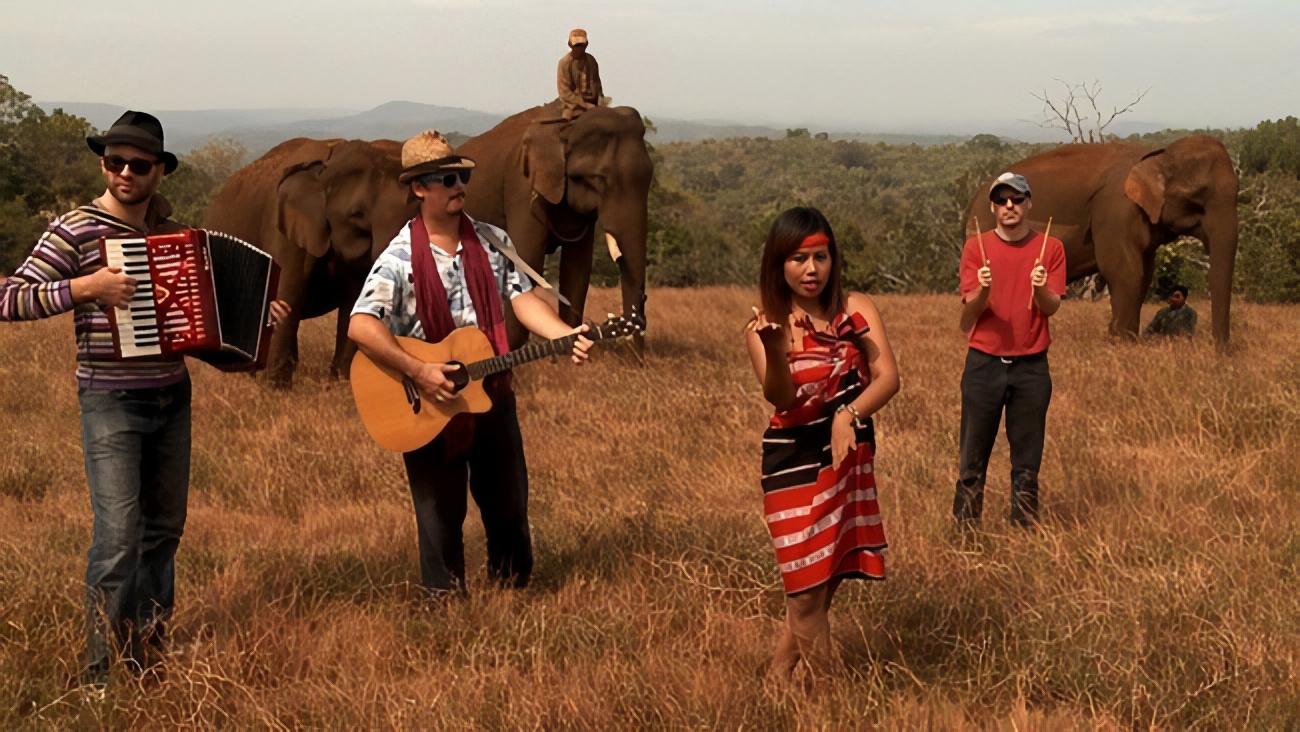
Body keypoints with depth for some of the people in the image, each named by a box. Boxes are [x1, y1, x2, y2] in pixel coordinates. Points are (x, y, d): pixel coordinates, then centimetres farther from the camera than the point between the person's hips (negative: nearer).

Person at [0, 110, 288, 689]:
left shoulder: (171, 234, 9)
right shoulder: (75, 230, -9)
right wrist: (85, 287, -23)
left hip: (172, 398, 6)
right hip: (111, 402, -6)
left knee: (164, 527, 13)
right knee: (119, 534, -12)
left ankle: (150, 648, 26)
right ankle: (101, 673, -2)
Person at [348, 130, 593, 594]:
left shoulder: (491, 241, 2)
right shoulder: (400, 259, -14)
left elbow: (521, 297, -5)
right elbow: (360, 327, -23)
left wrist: (566, 336, -22)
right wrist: (418, 371, -30)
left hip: (491, 396, 4)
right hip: (428, 407, -4)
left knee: (509, 506, 14)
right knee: (441, 515, 6)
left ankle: (512, 587, 34)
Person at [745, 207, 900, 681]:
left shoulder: (856, 310, -3)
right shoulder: (766, 326, -8)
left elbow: (888, 378, -13)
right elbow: (781, 400, -22)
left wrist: (848, 414, -32)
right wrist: (774, 349, -41)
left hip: (851, 455, 3)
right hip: (794, 460, -3)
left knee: (825, 582, 10)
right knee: (807, 591, -3)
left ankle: (778, 678, 24)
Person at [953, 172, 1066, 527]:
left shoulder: (1050, 248, 4)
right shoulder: (977, 247, 2)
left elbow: (1051, 307, -2)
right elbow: (970, 311, -4)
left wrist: (1041, 288, -24)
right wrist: (983, 289, -25)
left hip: (1031, 365, 1)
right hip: (984, 363, -1)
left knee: (1027, 459, 5)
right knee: (972, 456, 0)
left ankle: (1025, 529, 12)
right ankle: (965, 530, 6)